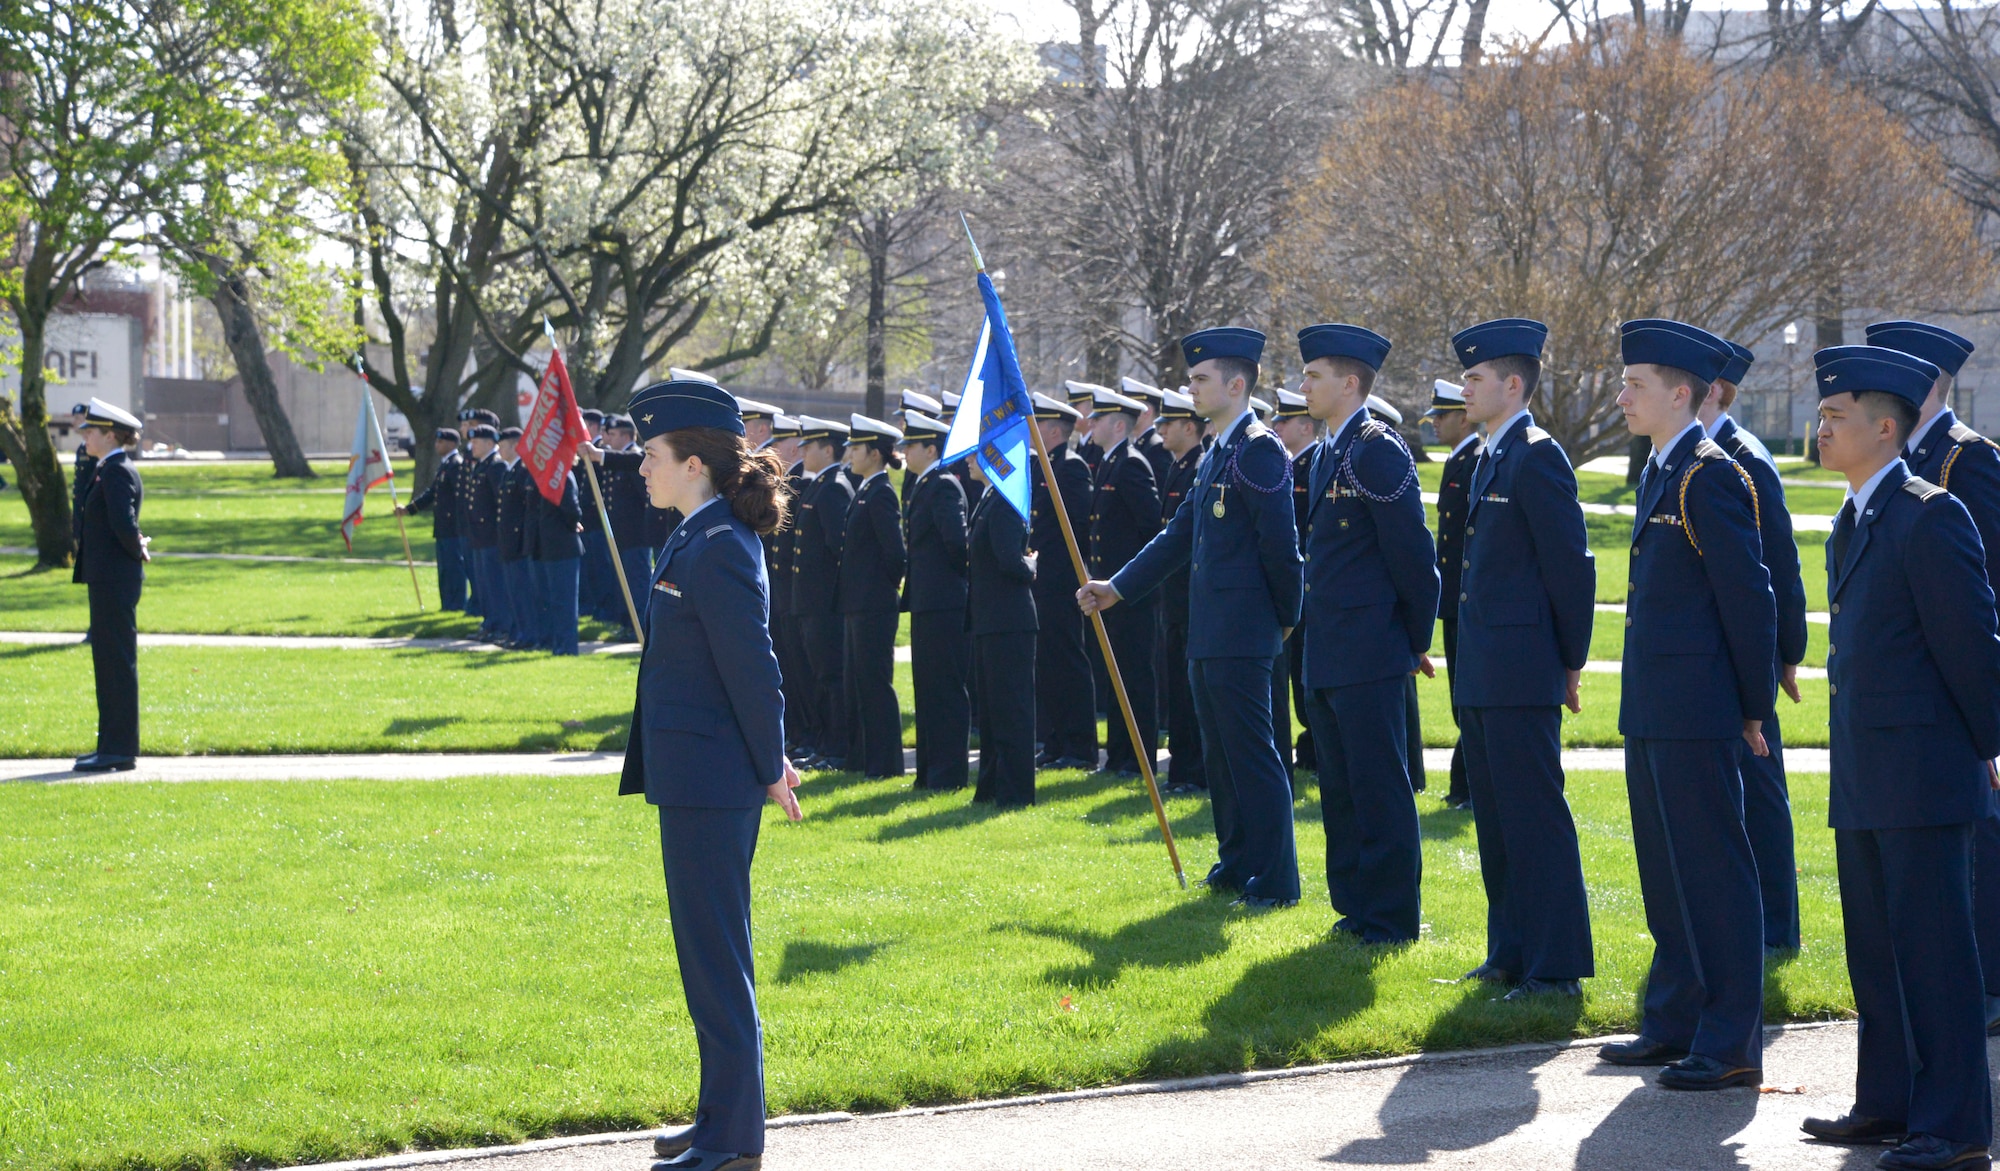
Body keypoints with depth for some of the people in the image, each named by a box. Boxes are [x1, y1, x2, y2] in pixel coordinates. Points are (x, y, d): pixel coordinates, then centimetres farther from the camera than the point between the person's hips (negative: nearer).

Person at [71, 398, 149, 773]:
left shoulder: (118, 472, -15)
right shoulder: (109, 471, 15)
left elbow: (125, 525, -26)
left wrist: (138, 552, -10)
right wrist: (138, 548, 2)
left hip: (115, 582, -10)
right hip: (108, 580, 10)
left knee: (117, 661, -6)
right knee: (109, 662, 14)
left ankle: (120, 750, -3)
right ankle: (114, 745, 20)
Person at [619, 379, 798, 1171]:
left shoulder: (717, 549, -19)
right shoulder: (699, 539, 12)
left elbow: (752, 668, -17)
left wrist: (770, 766, -10)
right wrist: (768, 758, 17)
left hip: (711, 783, -10)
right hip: (698, 778, 10)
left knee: (715, 957, -3)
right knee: (710, 955, 17)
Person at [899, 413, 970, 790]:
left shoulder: (944, 486, -14)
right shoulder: (920, 485, 17)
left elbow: (956, 538, -25)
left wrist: (961, 572, -10)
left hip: (944, 604, -10)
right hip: (927, 603, 10)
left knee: (947, 689, -6)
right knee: (928, 689, 14)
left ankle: (948, 773, -4)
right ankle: (930, 770, 20)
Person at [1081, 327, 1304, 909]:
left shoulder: (1259, 451, -14)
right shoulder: (1216, 456, 17)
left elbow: (1280, 544, -17)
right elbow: (1179, 537, 20)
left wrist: (1287, 617, -8)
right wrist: (1116, 588, 14)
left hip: (1242, 634, -10)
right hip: (1208, 635, 10)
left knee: (1251, 752, -7)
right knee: (1221, 752, 15)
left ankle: (1277, 881, -3)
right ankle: (1236, 865, 24)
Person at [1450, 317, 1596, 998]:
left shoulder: (1537, 457, -12)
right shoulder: (1490, 459, 16)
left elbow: (1571, 566, -13)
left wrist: (1570, 662, -9)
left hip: (1524, 674, -10)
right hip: (1482, 678, 10)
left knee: (1535, 817, -6)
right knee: (1495, 816, 14)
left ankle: (1554, 967, -2)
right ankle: (1511, 953, 21)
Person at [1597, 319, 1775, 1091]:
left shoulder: (1713, 476, -14)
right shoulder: (1661, 472, 15)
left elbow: (1749, 596, -14)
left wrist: (1754, 706, -10)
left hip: (1696, 712, -10)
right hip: (1652, 710, 10)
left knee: (1714, 875, -4)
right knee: (1666, 874, 16)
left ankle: (1731, 1046, 1)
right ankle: (1675, 1020, 26)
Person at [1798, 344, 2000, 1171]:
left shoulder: (1930, 517, -14)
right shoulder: (1855, 521, 16)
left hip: (1921, 774, -9)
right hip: (1864, 781, 9)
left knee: (1933, 948, -6)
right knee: (1874, 947, 15)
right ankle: (1888, 1103, 25)